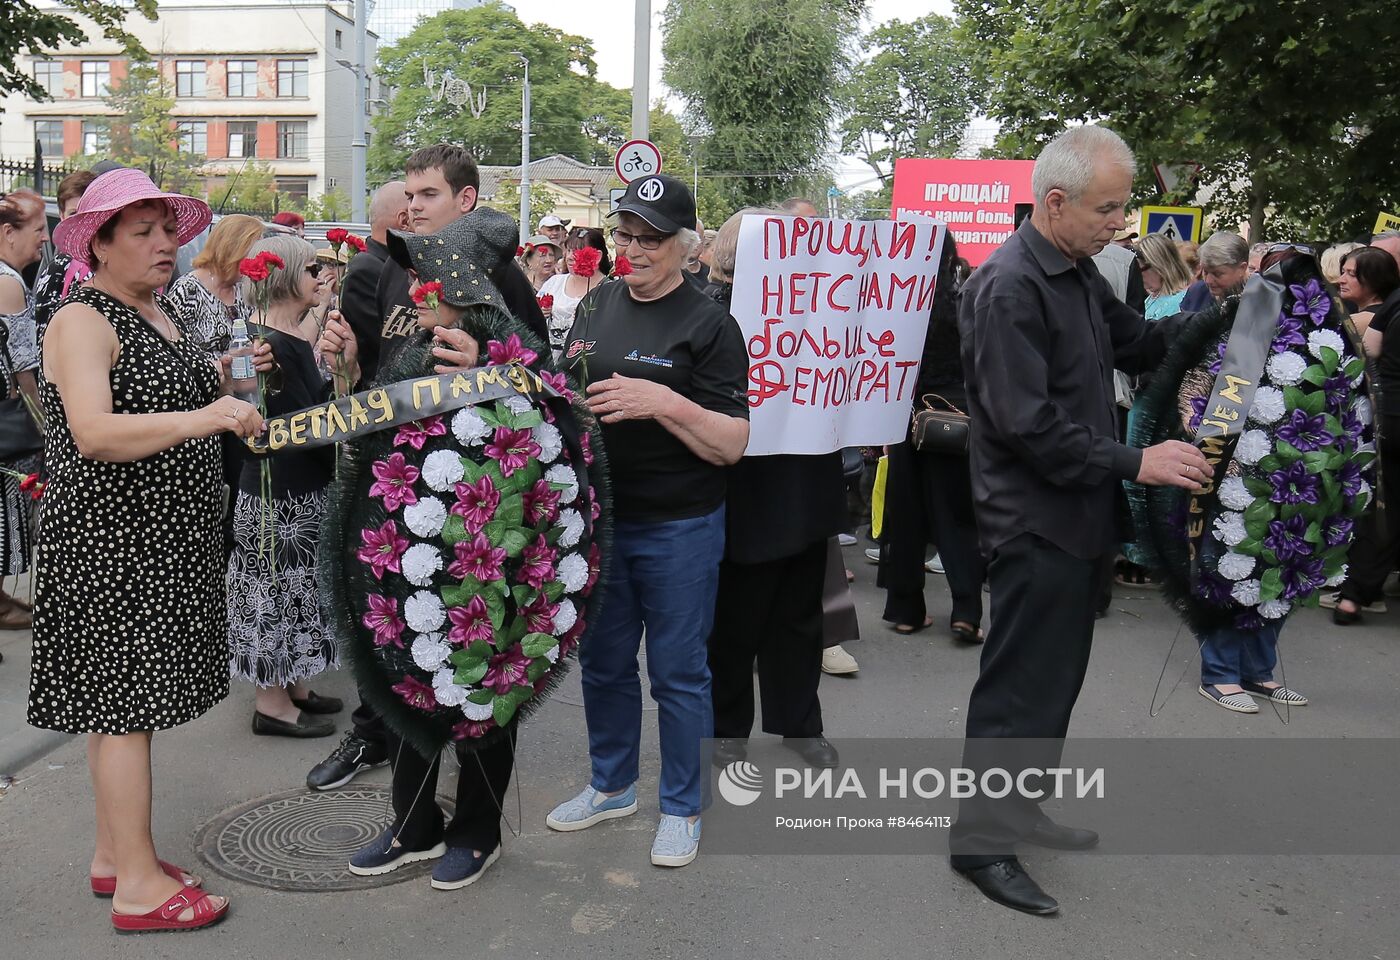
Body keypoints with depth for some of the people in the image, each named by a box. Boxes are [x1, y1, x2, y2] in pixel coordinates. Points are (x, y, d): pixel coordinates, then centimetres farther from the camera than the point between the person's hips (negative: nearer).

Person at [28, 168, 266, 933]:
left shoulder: (163, 316, 14)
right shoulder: (81, 322, -13)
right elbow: (94, 434, -27)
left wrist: (230, 385, 9)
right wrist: (200, 418, -38)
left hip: (164, 539, 9)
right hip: (110, 538, -9)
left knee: (126, 702, 14)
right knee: (123, 701, -3)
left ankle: (114, 853, 26)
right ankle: (137, 883, 5)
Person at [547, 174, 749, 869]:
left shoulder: (709, 324, -10)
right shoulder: (597, 304, 6)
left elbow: (731, 444, -15)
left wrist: (664, 402, -28)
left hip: (678, 530, -5)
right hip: (598, 517, 6)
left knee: (677, 672, 7)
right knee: (602, 662, 18)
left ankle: (683, 808, 25)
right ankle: (611, 786, 38)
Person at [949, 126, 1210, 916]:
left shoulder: (1079, 273, 10)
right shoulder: (1009, 289, -19)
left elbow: (1138, 343, 19)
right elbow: (1027, 423, -24)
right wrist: (1135, 463, -21)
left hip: (1075, 516, 9)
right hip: (1035, 521, -9)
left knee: (1055, 676, 18)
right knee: (1020, 683, -1)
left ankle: (1017, 808, 33)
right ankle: (982, 840, 13)